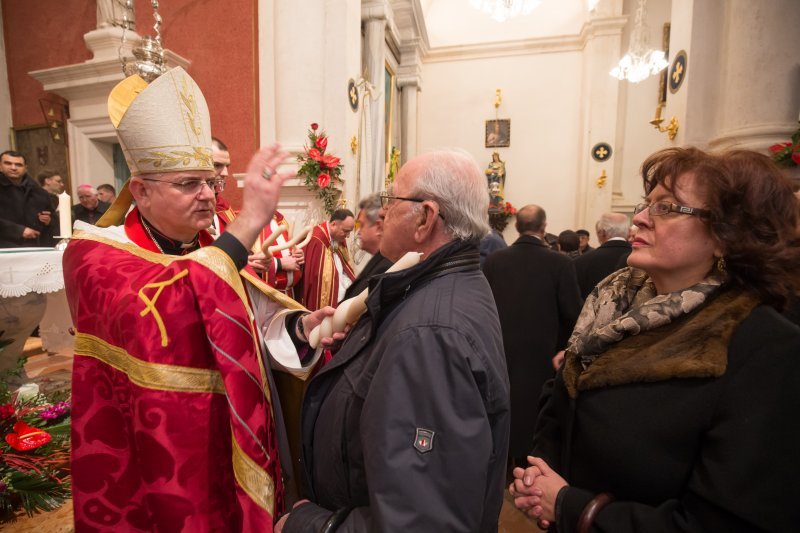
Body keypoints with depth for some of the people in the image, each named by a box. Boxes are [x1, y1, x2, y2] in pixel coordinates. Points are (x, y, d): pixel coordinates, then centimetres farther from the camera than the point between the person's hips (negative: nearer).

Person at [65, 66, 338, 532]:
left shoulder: (214, 251, 5)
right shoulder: (94, 254, -15)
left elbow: (256, 323, 2)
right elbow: (154, 313, -37)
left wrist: (299, 324, -19)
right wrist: (248, 222, -39)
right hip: (163, 469, -5)